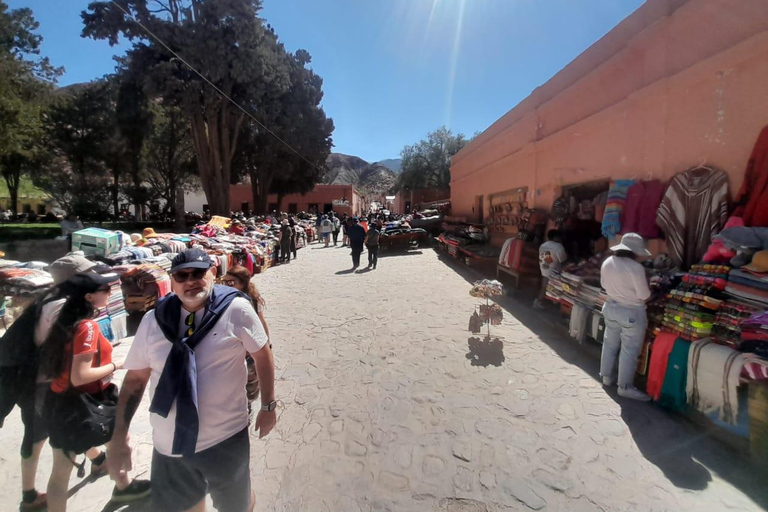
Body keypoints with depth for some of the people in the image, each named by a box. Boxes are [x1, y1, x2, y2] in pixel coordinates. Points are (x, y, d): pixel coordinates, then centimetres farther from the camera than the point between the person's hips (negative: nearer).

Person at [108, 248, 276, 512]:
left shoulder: (236, 309, -15)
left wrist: (268, 406, 0)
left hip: (225, 440, -2)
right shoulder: (154, 320, -4)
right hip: (168, 445, 3)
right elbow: (135, 378, 3)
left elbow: (262, 355, -5)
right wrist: (119, 438, 2)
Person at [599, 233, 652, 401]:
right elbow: (644, 295, -16)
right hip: (632, 313, -6)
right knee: (629, 350, 6)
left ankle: (606, 376, 34)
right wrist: (639, 287, 3)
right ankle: (625, 387, 17)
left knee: (610, 344, 20)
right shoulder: (636, 268, -23)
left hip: (611, 308, 7)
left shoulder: (607, 263, -3)